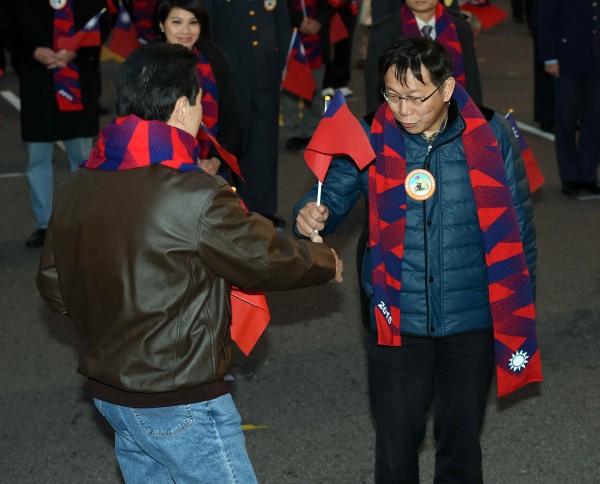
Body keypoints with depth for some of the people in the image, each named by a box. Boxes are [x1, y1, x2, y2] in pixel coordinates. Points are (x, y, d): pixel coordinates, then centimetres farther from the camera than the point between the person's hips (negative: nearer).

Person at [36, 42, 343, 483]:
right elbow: (269, 259, -10)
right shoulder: (196, 197, -23)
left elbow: (53, 285, 8)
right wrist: (326, 262, 10)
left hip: (108, 392, 8)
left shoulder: (75, 188, -1)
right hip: (180, 406, -8)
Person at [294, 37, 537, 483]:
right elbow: (332, 198, -3)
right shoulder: (368, 139, -9)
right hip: (397, 324, 0)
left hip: (472, 324, 0)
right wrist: (312, 215, -28)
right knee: (396, 444, 11)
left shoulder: (491, 136, -10)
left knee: (461, 442, 17)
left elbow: (518, 228, -1)